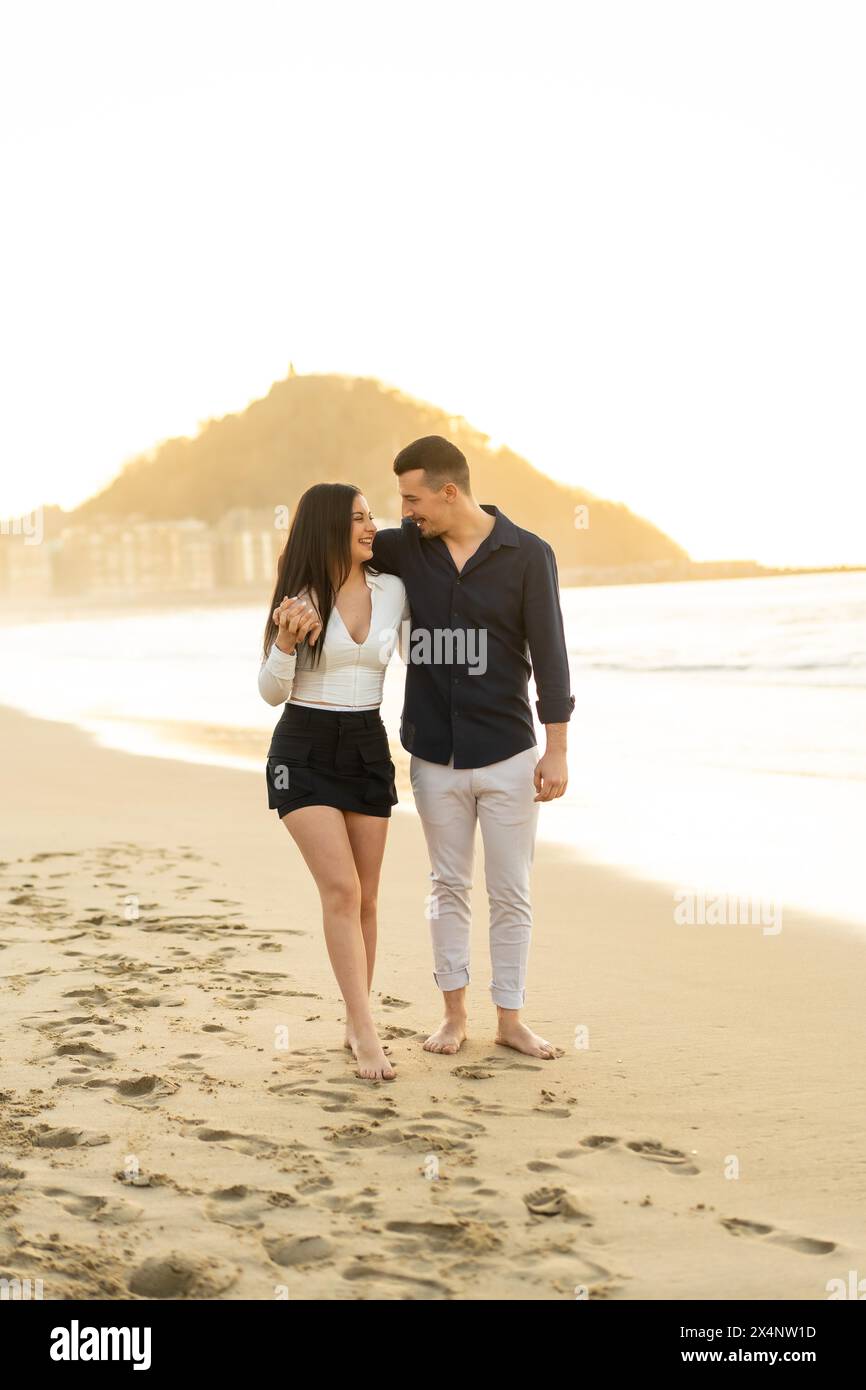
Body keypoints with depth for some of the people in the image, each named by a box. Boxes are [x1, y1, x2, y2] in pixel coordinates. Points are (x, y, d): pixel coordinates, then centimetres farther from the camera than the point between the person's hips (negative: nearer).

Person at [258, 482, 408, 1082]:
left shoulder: (393, 591, 1)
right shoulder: (300, 599, -7)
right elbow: (272, 692, -5)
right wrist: (286, 642, -22)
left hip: (368, 748, 4)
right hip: (304, 751, -4)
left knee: (366, 897, 7)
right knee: (342, 890, -14)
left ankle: (356, 1023, 20)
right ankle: (367, 1036, -14)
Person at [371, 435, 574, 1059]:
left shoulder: (528, 555, -8)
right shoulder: (405, 547, 0)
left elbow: (549, 656, -6)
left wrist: (557, 751, -8)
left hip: (508, 755, -2)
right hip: (435, 756, 2)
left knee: (511, 894, 5)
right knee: (449, 886, 12)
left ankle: (511, 1018, 16)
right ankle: (455, 1013, 23)